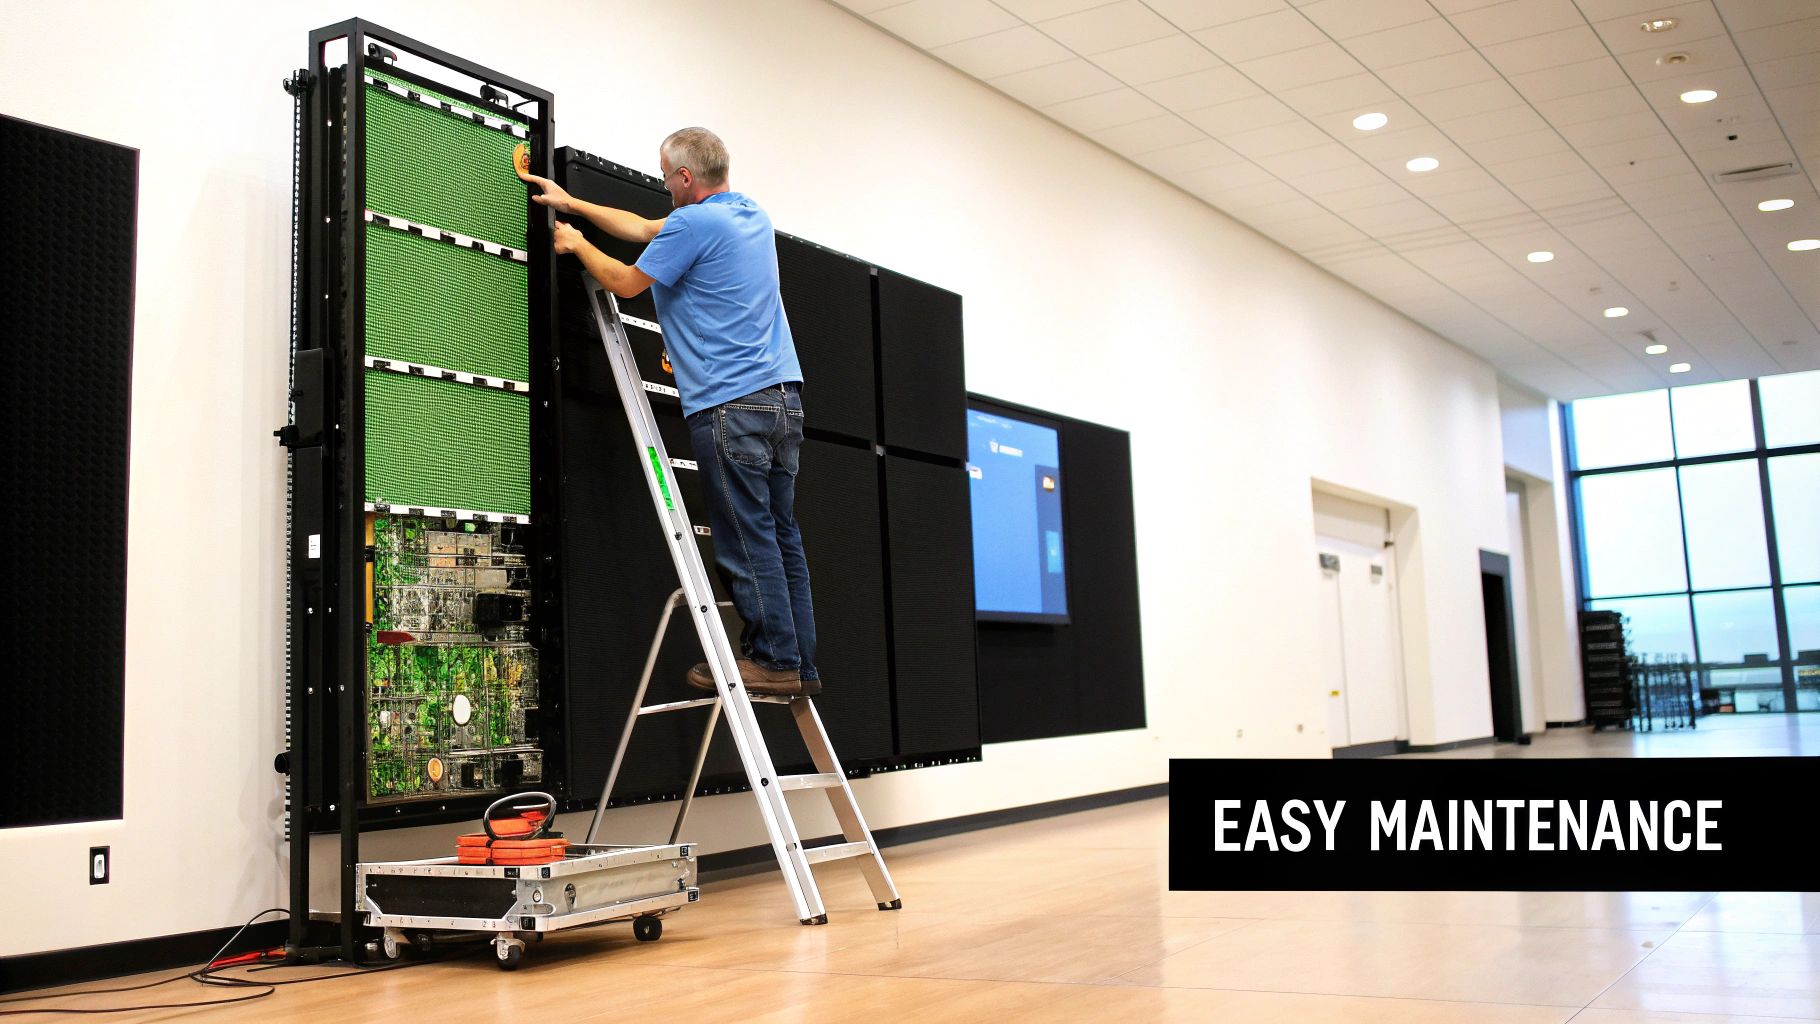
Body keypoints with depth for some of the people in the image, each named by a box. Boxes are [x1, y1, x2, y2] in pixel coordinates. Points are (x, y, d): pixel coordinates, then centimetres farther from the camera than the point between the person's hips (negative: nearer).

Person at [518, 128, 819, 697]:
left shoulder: (694, 223, -8)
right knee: (780, 536, 7)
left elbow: (626, 283, 3)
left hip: (730, 403, -9)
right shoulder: (754, 217, 20)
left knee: (746, 540, -6)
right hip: (783, 395, 9)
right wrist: (572, 204, 36)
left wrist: (577, 245, 20)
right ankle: (800, 665, 8)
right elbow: (643, 229, 31)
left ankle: (773, 661, -4)